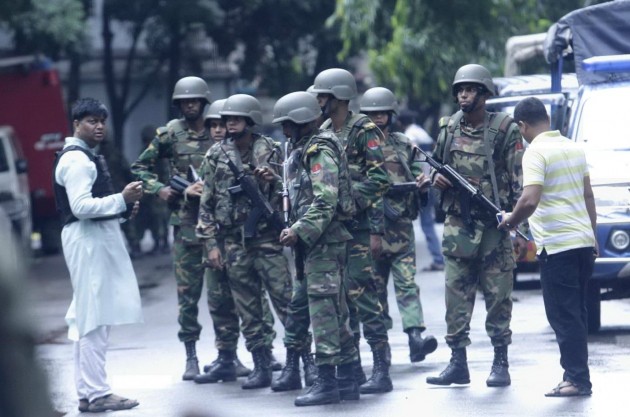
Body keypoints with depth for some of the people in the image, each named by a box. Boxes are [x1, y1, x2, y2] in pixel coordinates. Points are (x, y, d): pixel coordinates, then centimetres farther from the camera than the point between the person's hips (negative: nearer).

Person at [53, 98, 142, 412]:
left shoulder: (87, 157, 19)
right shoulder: (76, 159, -14)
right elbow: (80, 206, -22)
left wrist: (124, 206, 9)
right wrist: (121, 199, -23)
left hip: (98, 237, 11)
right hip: (87, 240, -11)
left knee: (87, 319, 12)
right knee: (95, 319, -10)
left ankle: (88, 392, 16)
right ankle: (96, 394, -9)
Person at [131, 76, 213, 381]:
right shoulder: (169, 134, 5)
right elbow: (140, 168, 11)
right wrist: (160, 190, -3)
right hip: (186, 221, 0)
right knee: (187, 290, -1)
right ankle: (191, 357, 6)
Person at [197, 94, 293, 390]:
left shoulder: (269, 151, 1)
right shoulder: (217, 156, 6)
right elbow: (206, 203, 7)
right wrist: (211, 243, 2)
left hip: (268, 239, -2)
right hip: (233, 241, 2)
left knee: (285, 299, -7)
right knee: (248, 310, 5)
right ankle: (261, 368, 11)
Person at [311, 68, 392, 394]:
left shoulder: (364, 131, -8)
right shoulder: (323, 134, 16)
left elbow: (379, 180, -14)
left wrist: (376, 231, -19)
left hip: (358, 228, -8)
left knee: (362, 294, -12)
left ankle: (381, 371, -11)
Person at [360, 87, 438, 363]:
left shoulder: (405, 145, 12)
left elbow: (416, 175, 18)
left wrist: (422, 183, -5)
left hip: (401, 227, 1)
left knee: (407, 283, -9)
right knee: (375, 286, 4)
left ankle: (416, 335, -20)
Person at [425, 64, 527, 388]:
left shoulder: (505, 130, -4)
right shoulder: (449, 129, 9)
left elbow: (520, 181, -5)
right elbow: (435, 165, 23)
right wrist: (436, 177, -2)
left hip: (494, 226, -4)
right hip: (457, 225, 4)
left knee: (498, 296, 0)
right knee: (456, 295, 4)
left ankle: (501, 364, 6)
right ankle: (458, 364, 8)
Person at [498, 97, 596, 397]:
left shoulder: (536, 152, -12)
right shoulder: (574, 148, 12)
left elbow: (530, 201, -23)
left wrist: (511, 220, -6)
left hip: (557, 246, -8)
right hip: (583, 242, 8)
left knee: (563, 315, -3)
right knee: (575, 313, 13)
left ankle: (577, 378, -4)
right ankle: (578, 376, 16)